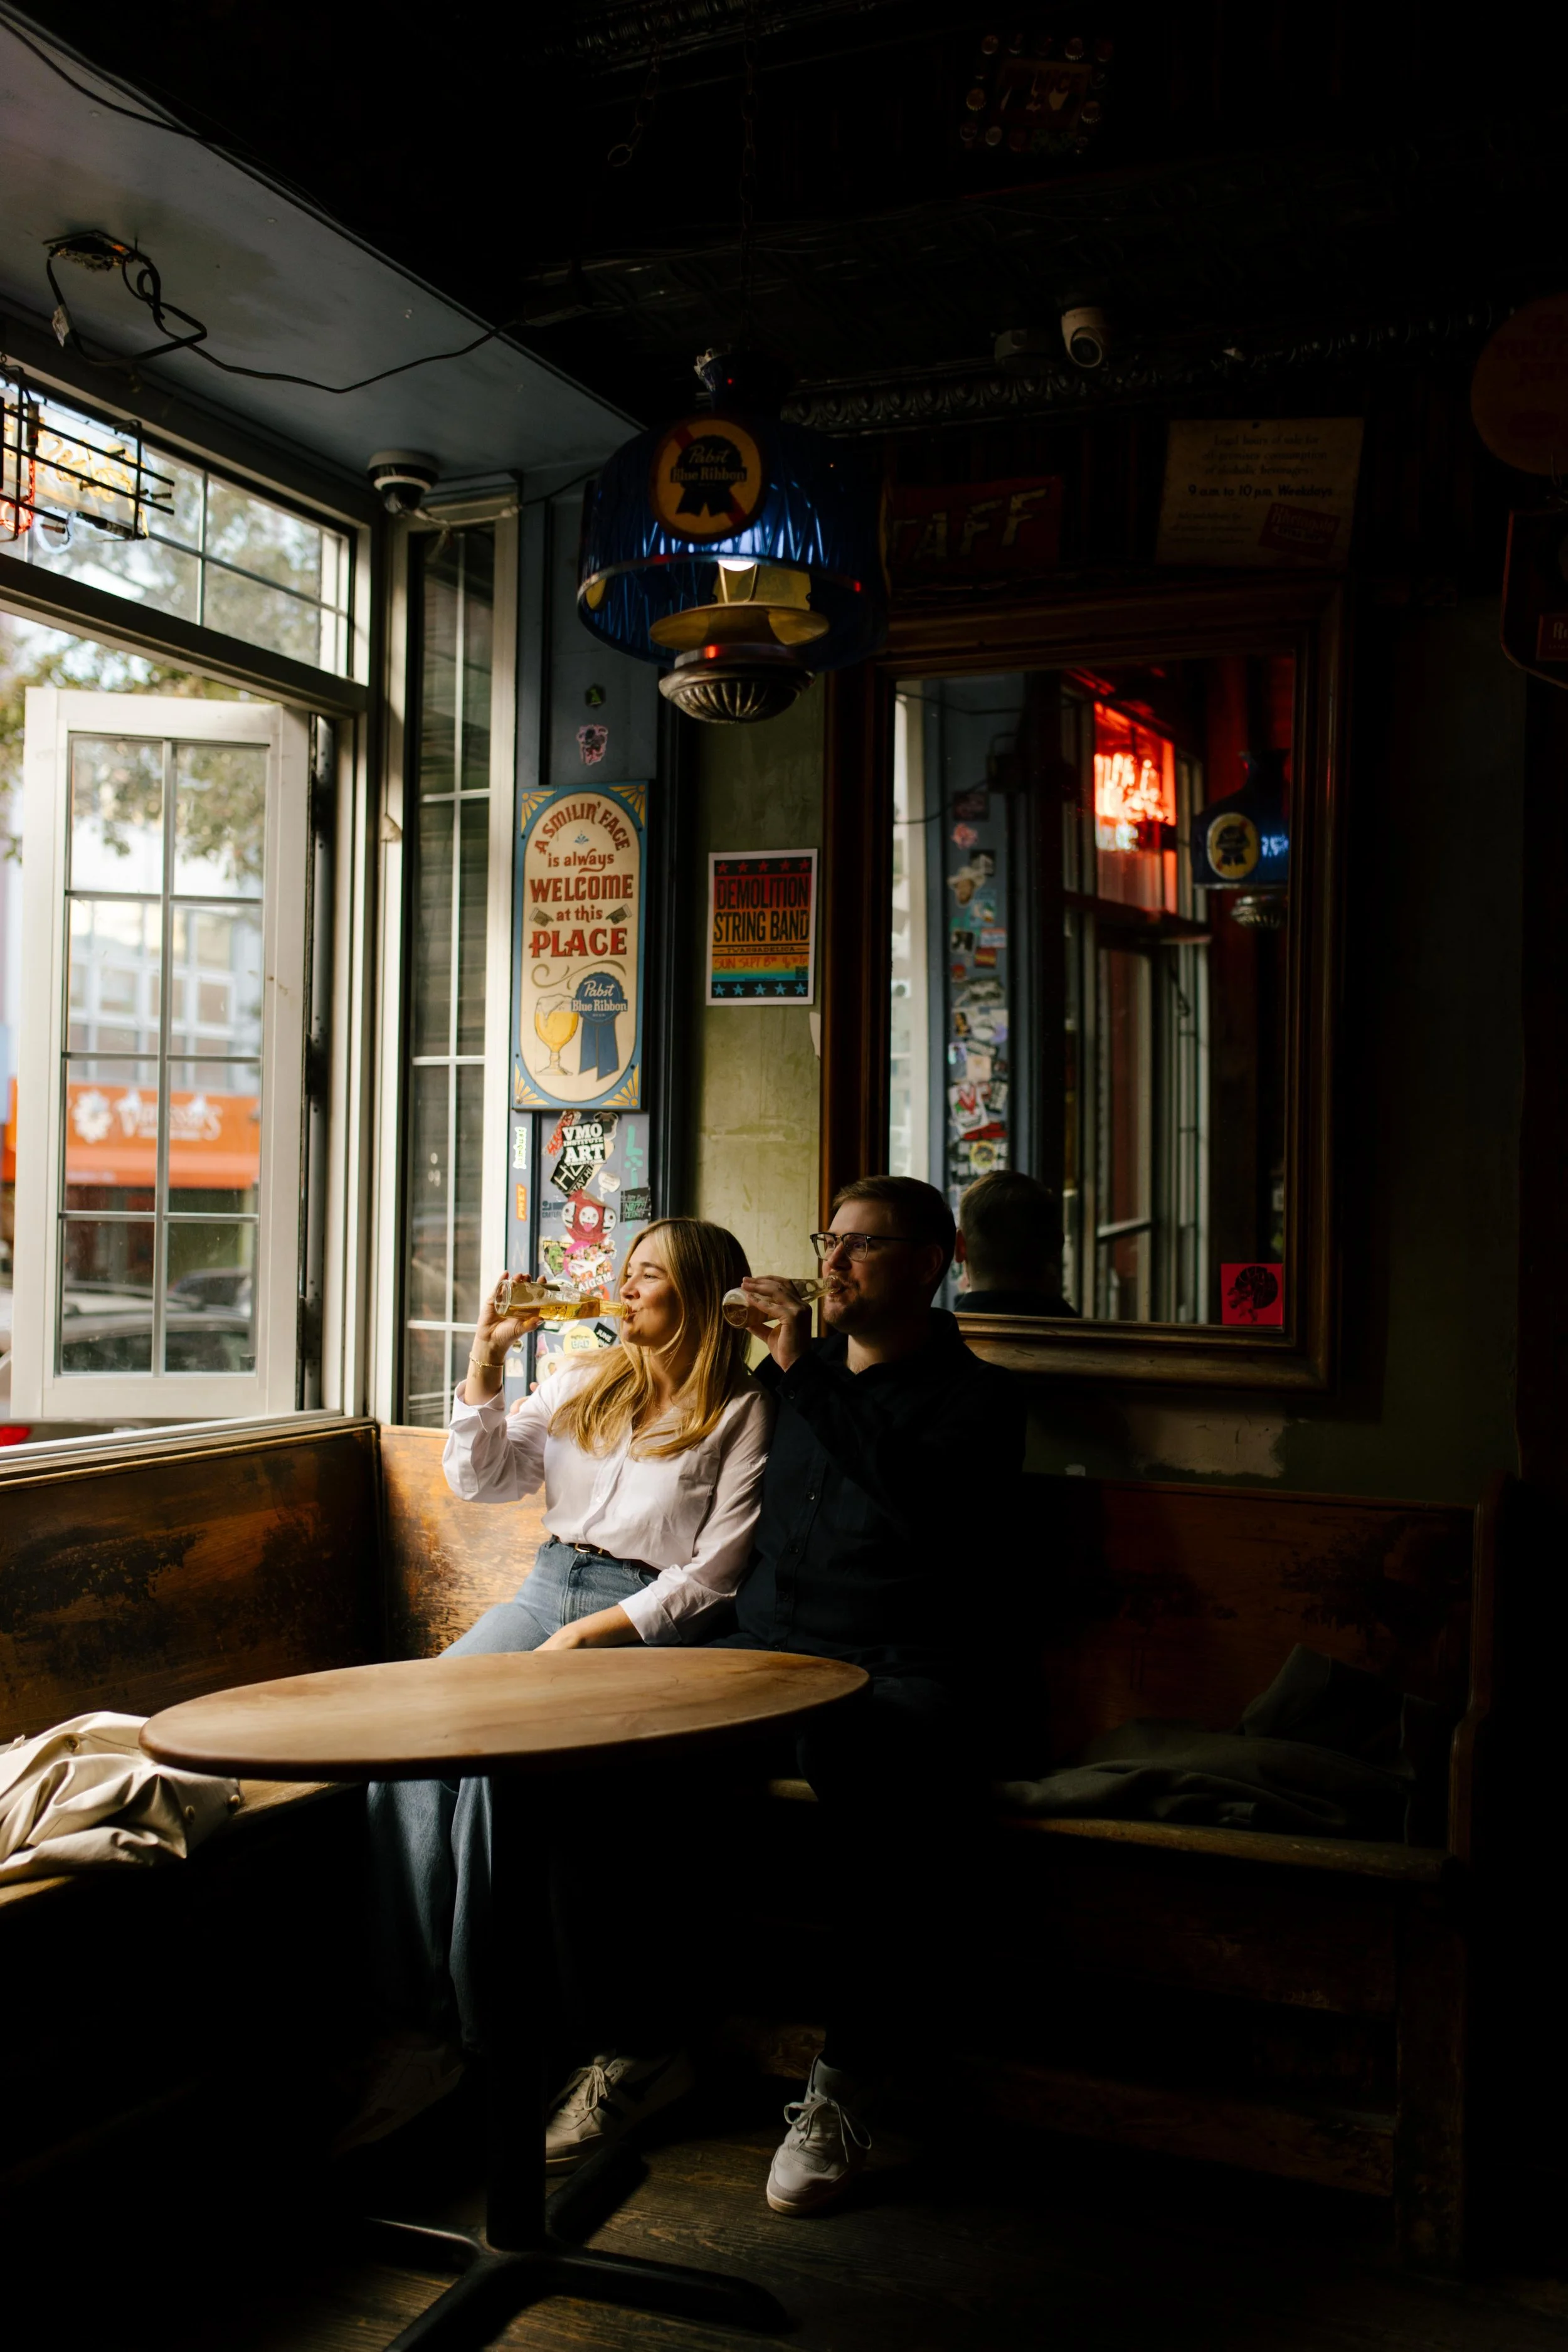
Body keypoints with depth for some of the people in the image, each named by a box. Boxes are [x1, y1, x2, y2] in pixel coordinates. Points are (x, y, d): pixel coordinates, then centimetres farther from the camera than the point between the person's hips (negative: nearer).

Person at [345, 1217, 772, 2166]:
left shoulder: (741, 1412, 1)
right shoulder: (582, 1384, 20)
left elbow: (712, 1573, -7)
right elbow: (480, 1479, 18)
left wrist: (590, 1634, -16)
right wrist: (485, 1365, 6)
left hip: (648, 1619, -5)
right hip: (546, 1589, 6)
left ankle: (471, 2029, -16)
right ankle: (417, 2023, -18)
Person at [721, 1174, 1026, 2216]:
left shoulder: (976, 1396, 5)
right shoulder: (793, 1374, 21)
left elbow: (928, 1505, -15)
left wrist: (805, 1371, -16)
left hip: (899, 1670, -4)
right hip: (763, 1652, 5)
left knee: (890, 1776, -37)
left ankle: (846, 2088, -22)